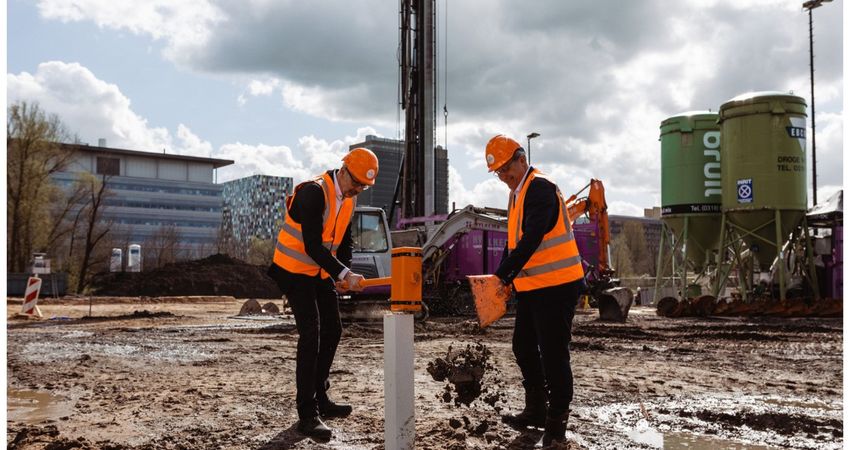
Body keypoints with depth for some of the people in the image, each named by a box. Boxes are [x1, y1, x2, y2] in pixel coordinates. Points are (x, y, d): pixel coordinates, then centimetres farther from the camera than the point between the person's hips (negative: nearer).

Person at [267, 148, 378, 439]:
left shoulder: (349, 199, 3)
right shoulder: (314, 192, -25)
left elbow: (344, 242, 12)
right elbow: (313, 246, -30)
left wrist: (342, 275, -3)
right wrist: (344, 274, -33)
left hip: (321, 272, 9)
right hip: (295, 270, -9)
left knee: (332, 330, 12)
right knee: (311, 333, -15)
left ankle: (319, 398, 27)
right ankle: (307, 414, -11)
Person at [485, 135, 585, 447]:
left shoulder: (540, 188, -16)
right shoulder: (517, 193, 15)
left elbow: (531, 239, -25)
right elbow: (513, 241, 20)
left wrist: (503, 275, -25)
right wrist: (503, 277, 9)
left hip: (556, 285, -10)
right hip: (531, 287, 10)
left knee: (553, 354, -4)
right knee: (523, 347, 17)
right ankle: (536, 411, 31)